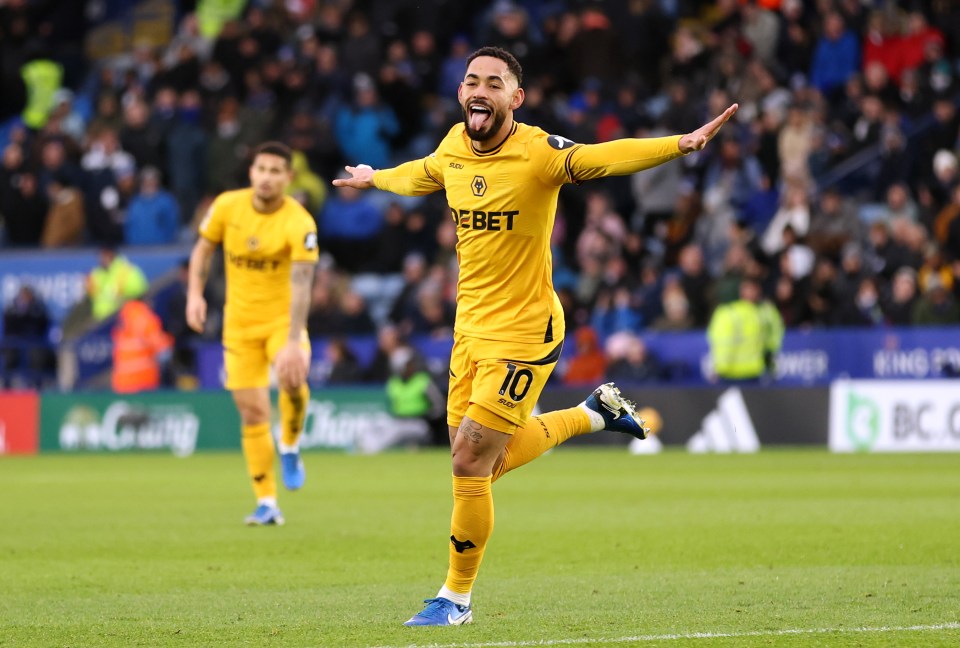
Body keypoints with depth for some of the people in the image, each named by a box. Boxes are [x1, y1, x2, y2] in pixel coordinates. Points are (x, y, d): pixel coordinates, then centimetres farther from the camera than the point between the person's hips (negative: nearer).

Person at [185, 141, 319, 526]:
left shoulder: (299, 224, -19)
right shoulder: (227, 206, -7)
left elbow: (301, 286, -28)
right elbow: (203, 249, 9)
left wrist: (293, 342, -37)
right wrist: (195, 293, -6)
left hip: (282, 317, -3)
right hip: (240, 322, 3)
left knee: (292, 378, -32)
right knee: (252, 413, 1)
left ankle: (290, 449, -3)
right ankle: (267, 504, 12)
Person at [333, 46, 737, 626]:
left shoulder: (537, 153, -17)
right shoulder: (452, 150, 3)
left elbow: (604, 158, -33)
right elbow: (418, 175, 27)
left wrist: (680, 144, -49)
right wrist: (373, 178, 47)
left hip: (523, 333, -7)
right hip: (470, 329, 7)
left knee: (469, 463, -7)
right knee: (488, 462, 14)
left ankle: (456, 598, 11)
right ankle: (596, 412, 38)